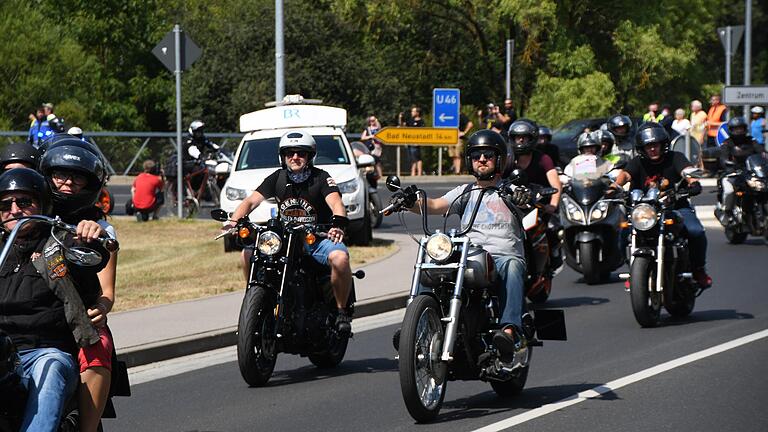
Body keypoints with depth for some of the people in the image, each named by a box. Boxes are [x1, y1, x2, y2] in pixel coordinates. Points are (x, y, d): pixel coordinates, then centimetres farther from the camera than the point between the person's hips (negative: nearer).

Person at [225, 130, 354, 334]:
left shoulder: (320, 178, -6)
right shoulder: (277, 178, 4)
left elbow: (335, 202, -23)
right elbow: (251, 201, -3)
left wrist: (338, 223, -46)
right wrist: (234, 221, -24)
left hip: (318, 239, -3)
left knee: (339, 258, -34)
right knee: (248, 253, -18)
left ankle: (341, 311, -14)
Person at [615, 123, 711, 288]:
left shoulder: (675, 158, -1)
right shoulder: (638, 162, 3)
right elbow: (625, 174, -15)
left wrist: (693, 182, -43)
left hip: (677, 208, -1)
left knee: (695, 231, -28)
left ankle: (698, 269, -2)